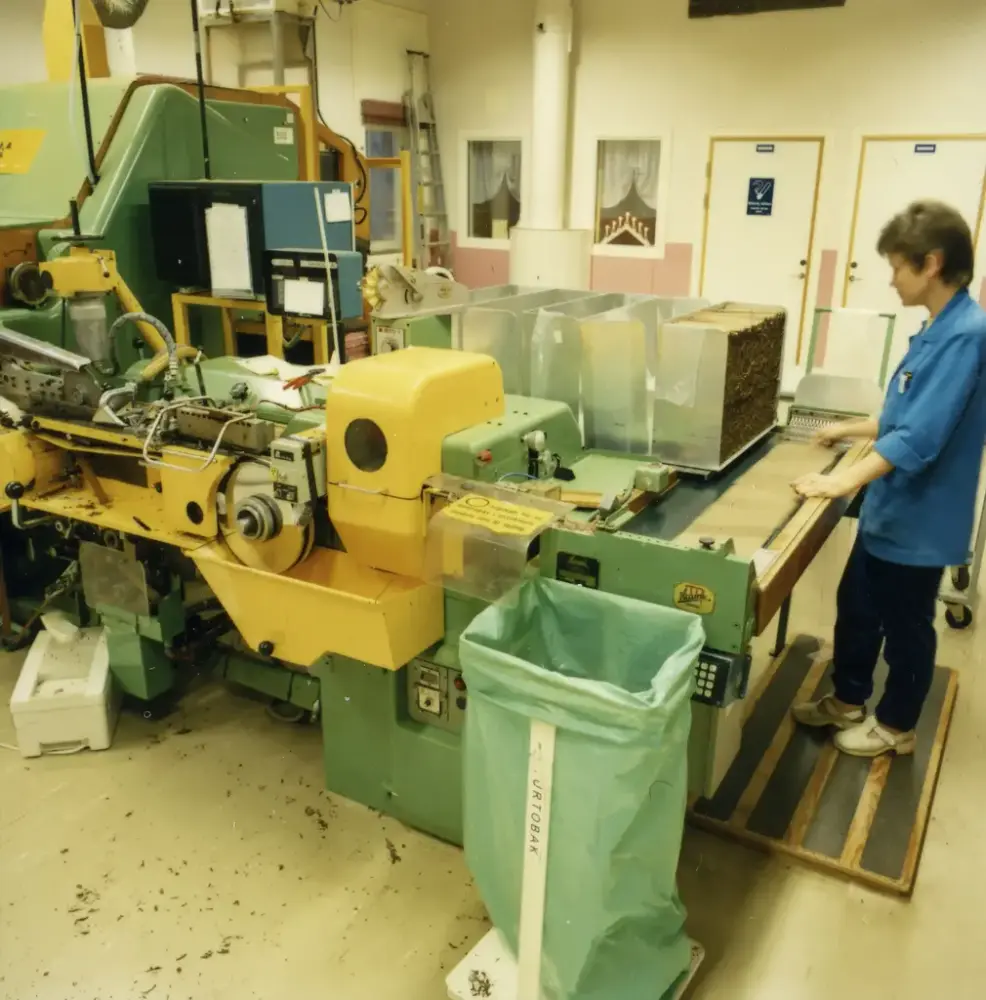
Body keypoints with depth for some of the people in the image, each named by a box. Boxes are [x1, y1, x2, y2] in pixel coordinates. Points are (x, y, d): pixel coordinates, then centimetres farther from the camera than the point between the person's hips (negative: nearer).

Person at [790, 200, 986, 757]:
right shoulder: (941, 329, 7)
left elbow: (921, 435, -30)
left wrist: (844, 481, -30)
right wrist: (852, 430, 22)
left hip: (919, 519, -9)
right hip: (890, 509, 9)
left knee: (905, 625, 10)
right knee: (856, 607, 20)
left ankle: (896, 727, 31)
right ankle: (847, 702, 39)